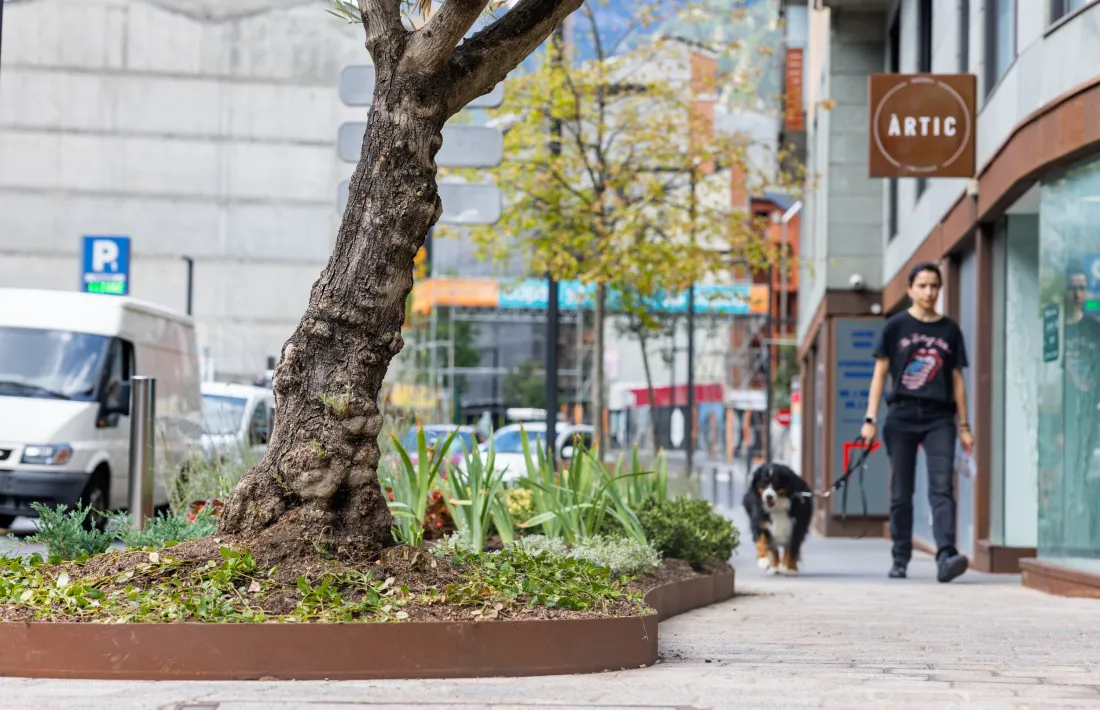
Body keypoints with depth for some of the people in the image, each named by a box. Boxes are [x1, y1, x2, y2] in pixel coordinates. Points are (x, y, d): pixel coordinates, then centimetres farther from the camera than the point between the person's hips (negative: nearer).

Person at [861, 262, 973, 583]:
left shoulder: (949, 330, 12)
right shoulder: (897, 326, 6)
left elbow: (957, 379, 15)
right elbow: (880, 372, 6)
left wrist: (964, 426, 11)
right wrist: (871, 419, -2)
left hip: (939, 417, 1)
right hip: (902, 415, -1)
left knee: (942, 488, -13)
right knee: (901, 493, 4)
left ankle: (946, 556, -24)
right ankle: (900, 559, 13)